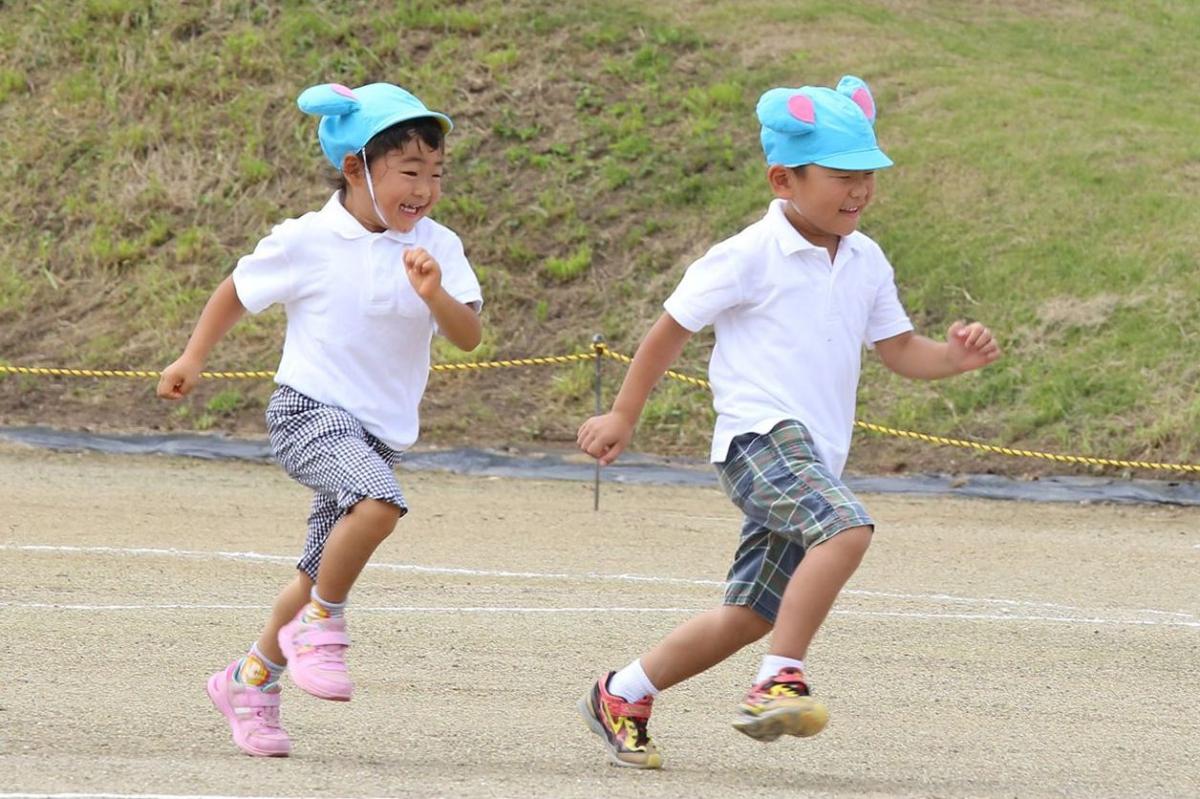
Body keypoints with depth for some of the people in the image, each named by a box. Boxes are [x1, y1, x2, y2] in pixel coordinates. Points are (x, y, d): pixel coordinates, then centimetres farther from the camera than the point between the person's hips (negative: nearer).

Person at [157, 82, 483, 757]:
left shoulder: (438, 249, -2)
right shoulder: (307, 243, -9)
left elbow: (470, 336, -11)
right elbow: (238, 291, 7)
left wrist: (434, 295, -29)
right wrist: (194, 359, 9)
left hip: (382, 433, 5)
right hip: (310, 410, -5)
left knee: (324, 574, 13)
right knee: (381, 502, -33)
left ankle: (251, 679, 34)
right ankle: (322, 623, -13)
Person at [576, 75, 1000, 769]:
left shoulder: (866, 263, 12)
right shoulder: (751, 258, -7)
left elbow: (900, 350, 18)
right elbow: (673, 329, 1)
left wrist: (954, 357, -4)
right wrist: (624, 417, 7)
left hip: (814, 455, 8)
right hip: (759, 436, -8)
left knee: (751, 615, 11)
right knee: (847, 527, -33)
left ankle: (624, 696, 28)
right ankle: (780, 683, -28)